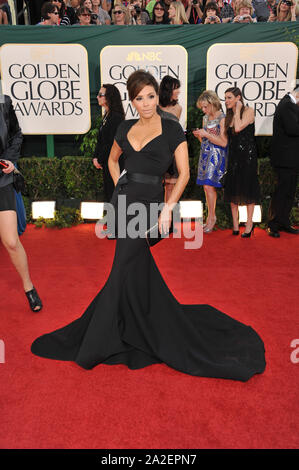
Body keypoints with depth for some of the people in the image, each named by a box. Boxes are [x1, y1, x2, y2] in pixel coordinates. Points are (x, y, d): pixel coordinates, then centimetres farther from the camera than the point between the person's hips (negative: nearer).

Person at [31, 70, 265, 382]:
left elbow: (184, 173, -3)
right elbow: (113, 160, 28)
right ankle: (153, 334, 31)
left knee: (122, 275, -2)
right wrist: (121, 187, 13)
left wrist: (168, 208, -12)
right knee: (140, 274, 11)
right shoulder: (126, 128, 12)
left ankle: (96, 343, 14)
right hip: (124, 202, 5)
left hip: (148, 204, -5)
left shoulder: (171, 129, -1)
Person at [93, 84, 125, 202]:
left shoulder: (116, 117, -16)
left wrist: (100, 160, -11)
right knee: (107, 191, 15)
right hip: (106, 162, 9)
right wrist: (95, 157, 5)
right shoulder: (106, 115, 13)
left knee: (112, 193, -3)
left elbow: (111, 143, -18)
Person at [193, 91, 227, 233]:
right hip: (205, 154, 7)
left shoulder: (222, 118, -9)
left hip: (216, 156, -7)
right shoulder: (205, 118, 13)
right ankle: (210, 218, 12)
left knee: (209, 185, -13)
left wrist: (206, 134, -16)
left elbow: (223, 142, -13)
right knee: (206, 187, 5)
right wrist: (198, 135, -1)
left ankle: (211, 217, -2)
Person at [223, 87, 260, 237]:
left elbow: (238, 128, -22)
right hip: (233, 155, 6)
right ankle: (235, 224, 16)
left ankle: (249, 223, 10)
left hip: (247, 155, -6)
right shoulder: (229, 116, 13)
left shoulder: (248, 111, -6)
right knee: (233, 189, 6)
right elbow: (226, 139, 12)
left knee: (247, 189, -1)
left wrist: (238, 110, -9)